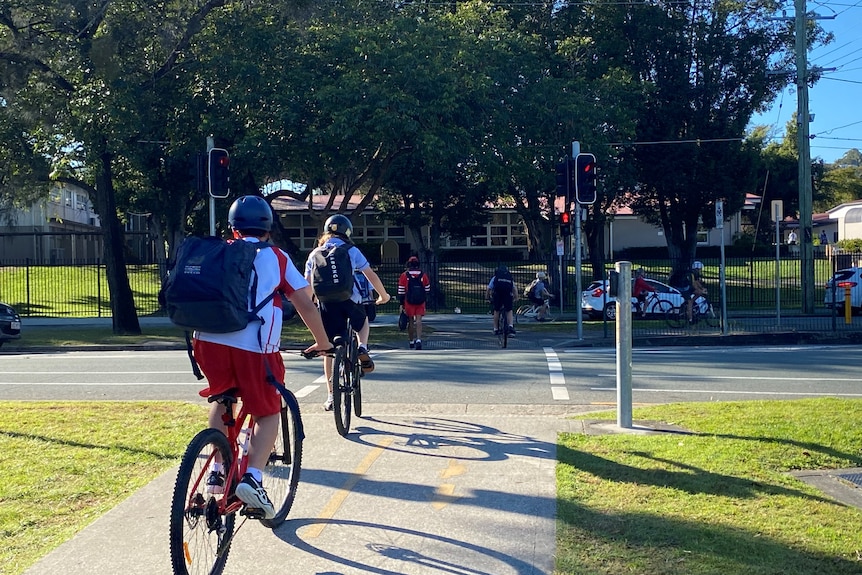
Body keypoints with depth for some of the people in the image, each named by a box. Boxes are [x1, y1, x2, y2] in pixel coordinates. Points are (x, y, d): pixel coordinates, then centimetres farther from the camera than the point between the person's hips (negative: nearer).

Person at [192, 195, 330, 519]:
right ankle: (253, 478, -8)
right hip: (254, 346, -3)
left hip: (209, 339, 3)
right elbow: (305, 303, 13)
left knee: (222, 399, 29)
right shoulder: (275, 258, 16)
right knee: (267, 413, 12)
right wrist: (322, 342, 24)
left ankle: (218, 471, 25)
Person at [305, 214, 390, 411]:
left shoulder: (315, 254, 10)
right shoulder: (351, 251, 4)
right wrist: (383, 295, 16)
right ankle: (363, 349, 2)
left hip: (326, 304, 2)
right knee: (363, 323, 32)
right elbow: (371, 275, 4)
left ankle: (331, 396, 10)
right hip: (349, 301, -1)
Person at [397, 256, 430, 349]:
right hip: (421, 301, 1)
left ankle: (411, 342, 19)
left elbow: (401, 291, -3)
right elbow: (427, 290, 10)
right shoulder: (423, 275, 3)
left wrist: (401, 304, 4)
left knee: (410, 321, 9)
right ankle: (418, 340, -18)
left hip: (409, 301, -1)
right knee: (418, 320, 0)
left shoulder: (404, 276, -3)